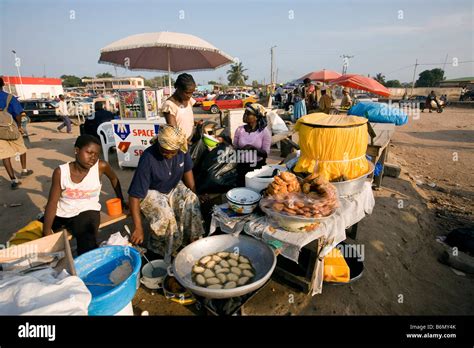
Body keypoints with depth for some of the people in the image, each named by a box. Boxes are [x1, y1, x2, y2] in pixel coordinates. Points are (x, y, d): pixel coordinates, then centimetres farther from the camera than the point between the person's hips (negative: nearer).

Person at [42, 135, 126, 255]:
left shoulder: (101, 166, -14)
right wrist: (47, 232, -18)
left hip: (86, 212, -3)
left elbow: (114, 179, 7)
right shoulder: (60, 172, -11)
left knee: (88, 245, -27)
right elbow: (52, 203, -9)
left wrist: (121, 201, 17)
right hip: (60, 214, 3)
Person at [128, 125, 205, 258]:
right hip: (151, 192, -4)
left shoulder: (182, 150, -19)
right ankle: (159, 253, -5)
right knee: (165, 217, -30)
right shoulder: (148, 158, -32)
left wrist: (193, 194, 2)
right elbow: (135, 195, -30)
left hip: (174, 187, 4)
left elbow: (187, 171, 2)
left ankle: (193, 240, -7)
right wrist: (138, 227, -32)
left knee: (192, 201, -24)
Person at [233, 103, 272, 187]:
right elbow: (234, 148, 4)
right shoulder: (239, 130, -1)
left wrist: (253, 149, -26)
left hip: (258, 167, -2)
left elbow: (266, 153, -11)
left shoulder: (264, 131, -8)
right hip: (242, 166, 2)